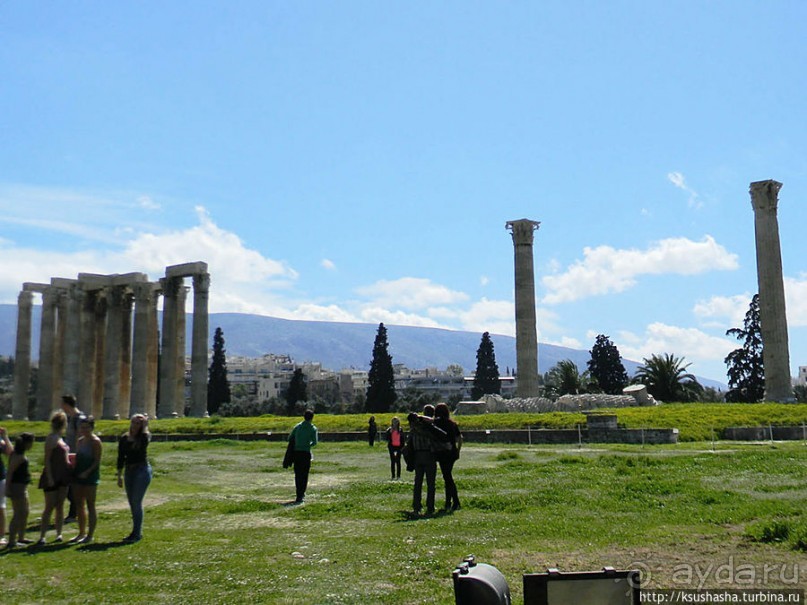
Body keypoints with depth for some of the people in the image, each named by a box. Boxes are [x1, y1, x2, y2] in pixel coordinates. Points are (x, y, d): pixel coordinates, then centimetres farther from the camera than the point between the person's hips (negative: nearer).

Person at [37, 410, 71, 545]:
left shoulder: (60, 438, 13)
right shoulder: (51, 438, -12)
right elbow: (47, 459, -16)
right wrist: (49, 477, -20)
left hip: (63, 477, 8)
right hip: (53, 477, -8)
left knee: (60, 506, 10)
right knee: (50, 507, -7)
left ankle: (59, 534, 16)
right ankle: (42, 537, -3)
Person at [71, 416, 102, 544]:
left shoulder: (95, 442, -9)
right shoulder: (80, 441, 14)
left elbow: (97, 461, -14)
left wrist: (87, 472, -24)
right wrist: (74, 470, 6)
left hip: (90, 476, -8)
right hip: (78, 476, 8)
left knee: (90, 506, -3)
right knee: (79, 505, 12)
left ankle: (90, 535, 2)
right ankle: (82, 533, 22)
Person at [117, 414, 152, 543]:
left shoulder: (143, 437, -5)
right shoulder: (124, 439, 8)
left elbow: (145, 442, -31)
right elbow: (121, 458, 11)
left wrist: (145, 427, -19)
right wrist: (119, 475, 8)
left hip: (142, 470, -6)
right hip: (129, 471, 6)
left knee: (136, 502, -8)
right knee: (132, 503, 11)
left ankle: (137, 533, 0)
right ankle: (137, 532, 23)